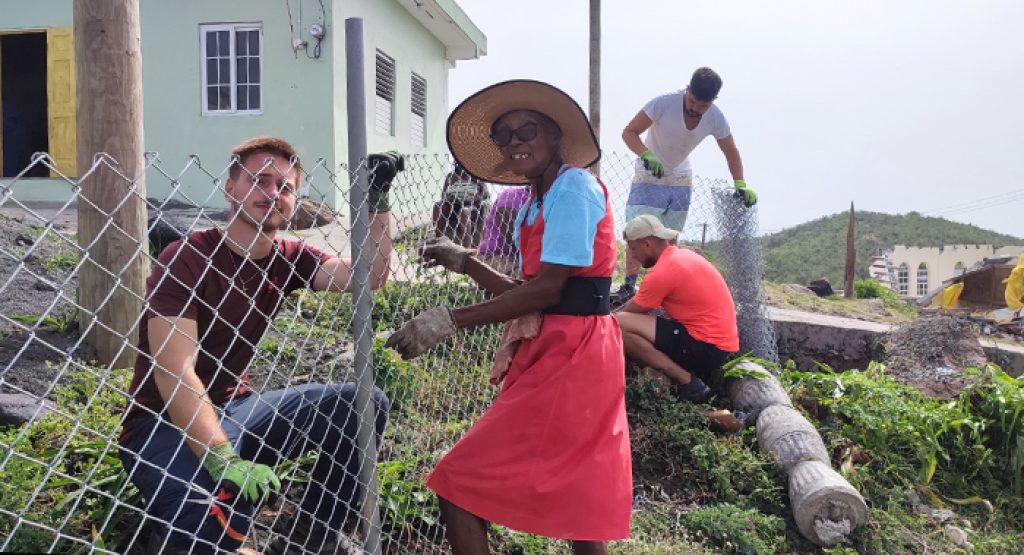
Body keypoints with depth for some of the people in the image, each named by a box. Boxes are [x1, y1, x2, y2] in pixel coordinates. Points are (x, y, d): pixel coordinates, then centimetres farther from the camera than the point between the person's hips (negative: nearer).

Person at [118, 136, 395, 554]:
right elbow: (173, 373, -26)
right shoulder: (187, 258, -17)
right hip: (167, 424, -7)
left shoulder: (287, 259, 3)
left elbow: (369, 276, -8)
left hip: (236, 408, 7)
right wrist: (223, 461, -36)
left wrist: (378, 201, -17)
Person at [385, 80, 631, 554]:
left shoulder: (574, 187, -13)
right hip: (547, 350, 10)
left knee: (459, 484, -6)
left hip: (567, 357, -10)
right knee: (576, 494, 19)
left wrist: (449, 320, -23)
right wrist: (465, 263, 13)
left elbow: (548, 288, -22)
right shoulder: (536, 201, 17)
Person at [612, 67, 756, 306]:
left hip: (681, 180, 4)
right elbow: (629, 132, -23)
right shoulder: (664, 103, -26)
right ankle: (629, 285, -7)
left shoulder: (715, 117, -14)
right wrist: (647, 156, -40)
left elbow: (731, 152, 0)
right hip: (649, 177, -4)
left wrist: (740, 184, -11)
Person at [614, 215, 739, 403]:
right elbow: (637, 303, 21)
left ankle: (687, 382, -11)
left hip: (707, 347, -10)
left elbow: (627, 316, -3)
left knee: (619, 326, -18)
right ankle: (704, 374, 13)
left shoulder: (662, 273, -16)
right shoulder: (681, 255, 12)